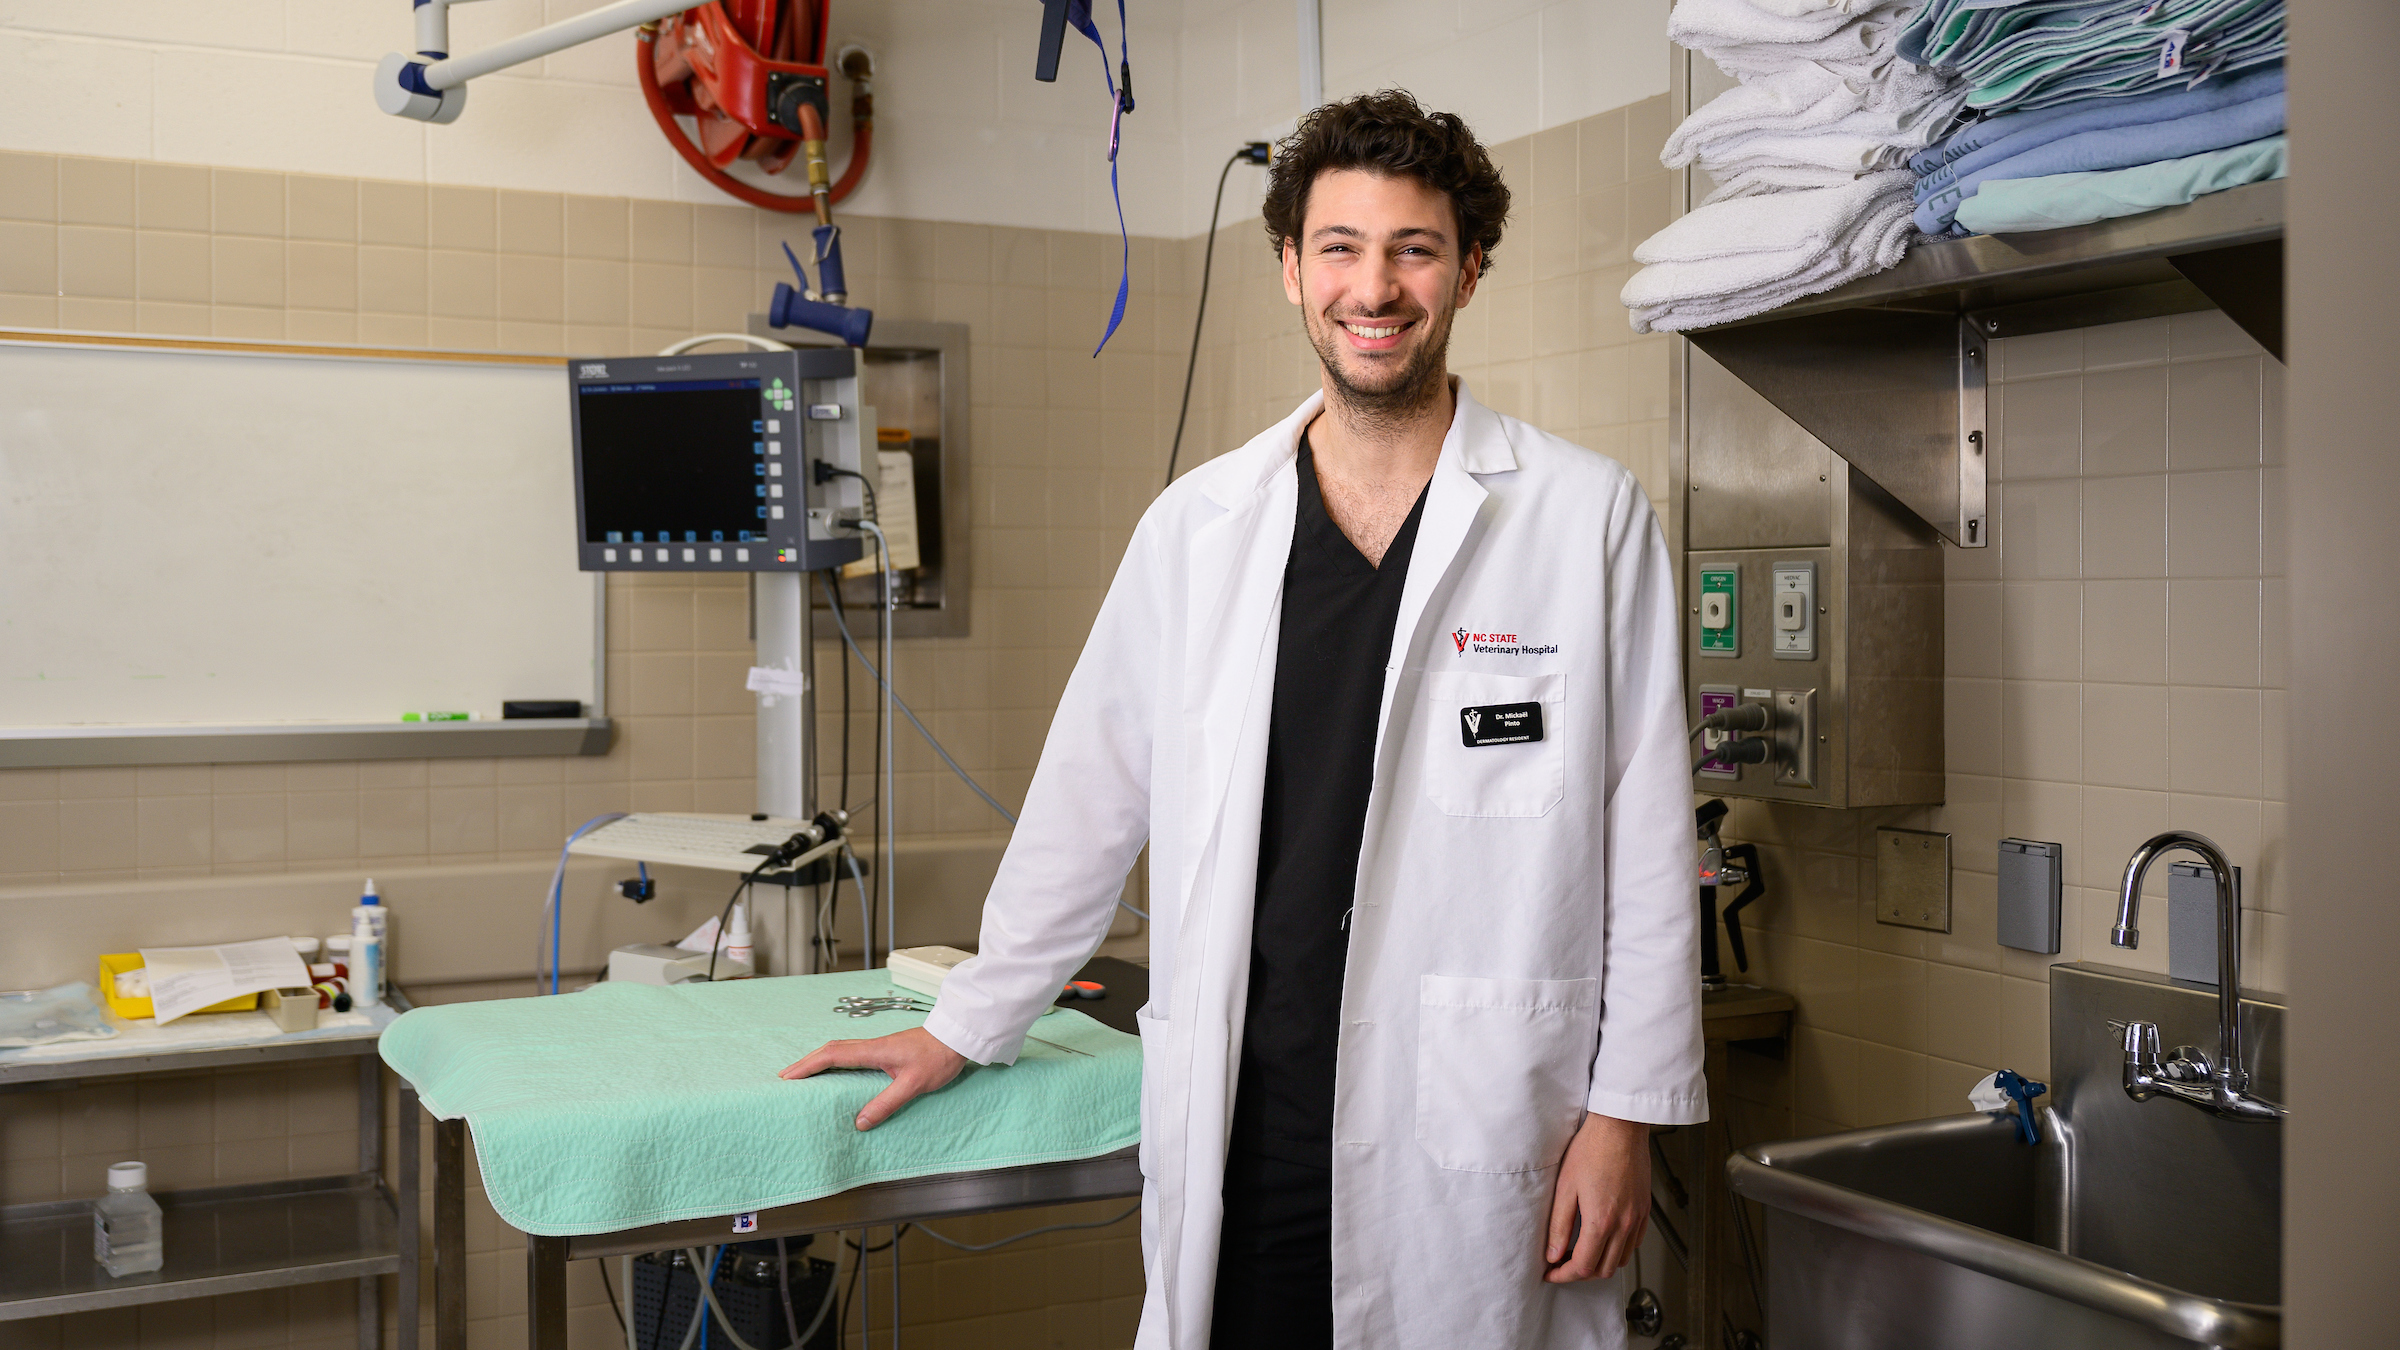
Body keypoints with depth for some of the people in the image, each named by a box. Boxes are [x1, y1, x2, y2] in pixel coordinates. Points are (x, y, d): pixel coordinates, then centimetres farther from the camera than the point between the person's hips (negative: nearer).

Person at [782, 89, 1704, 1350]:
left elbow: (1646, 841, -1)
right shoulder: (1196, 525, 5)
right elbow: (1090, 796, 12)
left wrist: (1625, 1111, -3)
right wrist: (963, 1027, 15)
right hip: (1243, 1128, 2)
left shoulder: (1589, 517, -1)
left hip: (1476, 1135, -1)